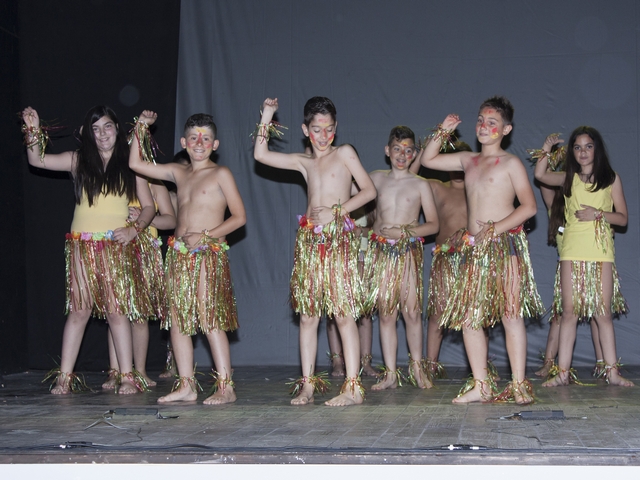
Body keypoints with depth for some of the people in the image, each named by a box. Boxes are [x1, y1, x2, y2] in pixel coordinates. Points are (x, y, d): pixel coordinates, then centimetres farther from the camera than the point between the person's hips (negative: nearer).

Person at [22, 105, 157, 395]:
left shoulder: (129, 165, 8)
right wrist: (33, 130, -3)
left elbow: (148, 206, 8)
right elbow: (37, 160, 11)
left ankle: (127, 377, 0)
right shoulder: (78, 160, 11)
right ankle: (65, 377, 4)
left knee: (117, 310, -4)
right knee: (78, 309, 0)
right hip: (82, 246, 1)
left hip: (116, 247, -1)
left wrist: (134, 229, -8)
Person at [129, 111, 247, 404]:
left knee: (211, 320, -9)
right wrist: (141, 128, 14)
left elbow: (239, 217, -5)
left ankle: (225, 386, -5)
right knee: (177, 319, 5)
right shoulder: (178, 173, 14)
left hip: (209, 255, -6)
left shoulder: (220, 174, -1)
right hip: (179, 255, 6)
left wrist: (205, 236, -13)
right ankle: (186, 385, 12)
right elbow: (135, 164, 21)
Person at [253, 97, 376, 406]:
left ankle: (353, 386, -8)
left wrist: (337, 210, -10)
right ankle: (308, 383, 9)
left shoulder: (344, 153, 5)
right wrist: (267, 117, 11)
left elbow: (369, 190, -1)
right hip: (309, 241, 5)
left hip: (339, 240, -5)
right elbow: (261, 154, 13)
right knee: (307, 314, 4)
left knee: (343, 314, -8)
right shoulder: (303, 162, 16)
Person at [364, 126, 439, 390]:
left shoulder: (420, 184, 4)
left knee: (411, 311, -6)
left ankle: (417, 368, 10)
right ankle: (390, 373, 5)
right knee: (386, 313, 0)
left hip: (408, 252, -2)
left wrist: (405, 232, -10)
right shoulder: (377, 178, 10)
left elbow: (433, 224, 2)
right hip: (381, 251, 2)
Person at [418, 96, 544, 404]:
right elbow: (427, 160, 25)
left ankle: (519, 385, -4)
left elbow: (529, 206, -7)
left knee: (511, 314, -7)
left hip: (506, 246, -6)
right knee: (469, 317, 2)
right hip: (474, 250, 6)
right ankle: (481, 386, 7)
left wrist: (497, 228, -15)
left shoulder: (510, 163, 0)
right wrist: (442, 133, 11)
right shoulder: (468, 161, 17)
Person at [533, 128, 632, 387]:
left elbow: (623, 217, 6)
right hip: (572, 250, 1)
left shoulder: (611, 179, 9)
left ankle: (612, 371, 1)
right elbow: (540, 174, -2)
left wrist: (597, 214, -10)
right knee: (569, 311, -2)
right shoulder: (569, 178, 13)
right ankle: (563, 371, -2)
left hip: (601, 250, -1)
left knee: (603, 312, -2)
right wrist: (549, 147, 9)